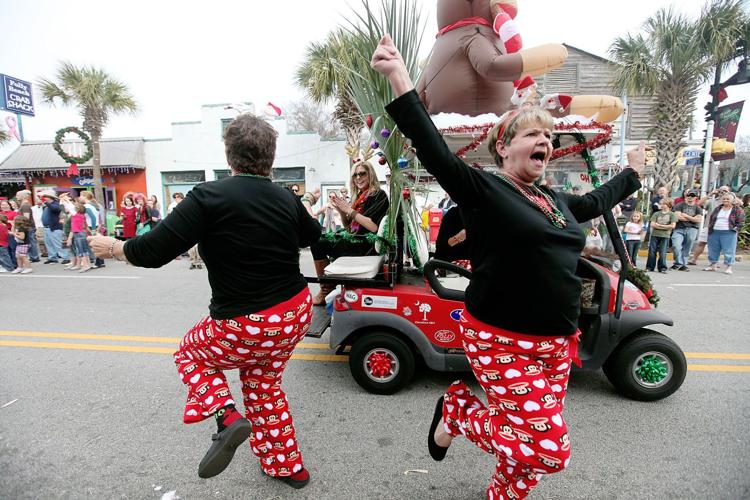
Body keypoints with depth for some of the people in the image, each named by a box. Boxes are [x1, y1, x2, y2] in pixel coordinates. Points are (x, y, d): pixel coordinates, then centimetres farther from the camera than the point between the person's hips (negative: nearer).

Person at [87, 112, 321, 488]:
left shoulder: (210, 196, -16)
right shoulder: (286, 199, 1)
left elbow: (153, 252, -15)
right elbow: (313, 236, 20)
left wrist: (112, 248, 5)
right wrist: (313, 214, 42)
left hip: (246, 327, -5)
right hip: (295, 316, 6)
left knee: (190, 353, 26)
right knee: (263, 386, 27)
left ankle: (226, 416, 5)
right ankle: (287, 466, 39)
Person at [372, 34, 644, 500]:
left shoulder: (554, 199, 13)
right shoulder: (484, 189, -10)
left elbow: (595, 202, 33)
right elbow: (436, 152, -23)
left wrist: (633, 172, 47)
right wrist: (400, 78, -30)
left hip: (558, 342, 8)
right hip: (503, 341, -7)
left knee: (536, 437, 17)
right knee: (549, 448, -6)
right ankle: (456, 410, 16)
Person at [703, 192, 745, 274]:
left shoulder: (738, 210, 1)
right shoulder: (717, 208, 14)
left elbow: (741, 221, -2)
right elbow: (711, 218, 19)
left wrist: (736, 229, -11)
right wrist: (710, 227, 9)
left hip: (729, 233, -5)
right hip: (714, 232, 5)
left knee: (728, 251, -4)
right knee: (713, 249, 9)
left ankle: (728, 267, 3)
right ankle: (713, 265, 19)